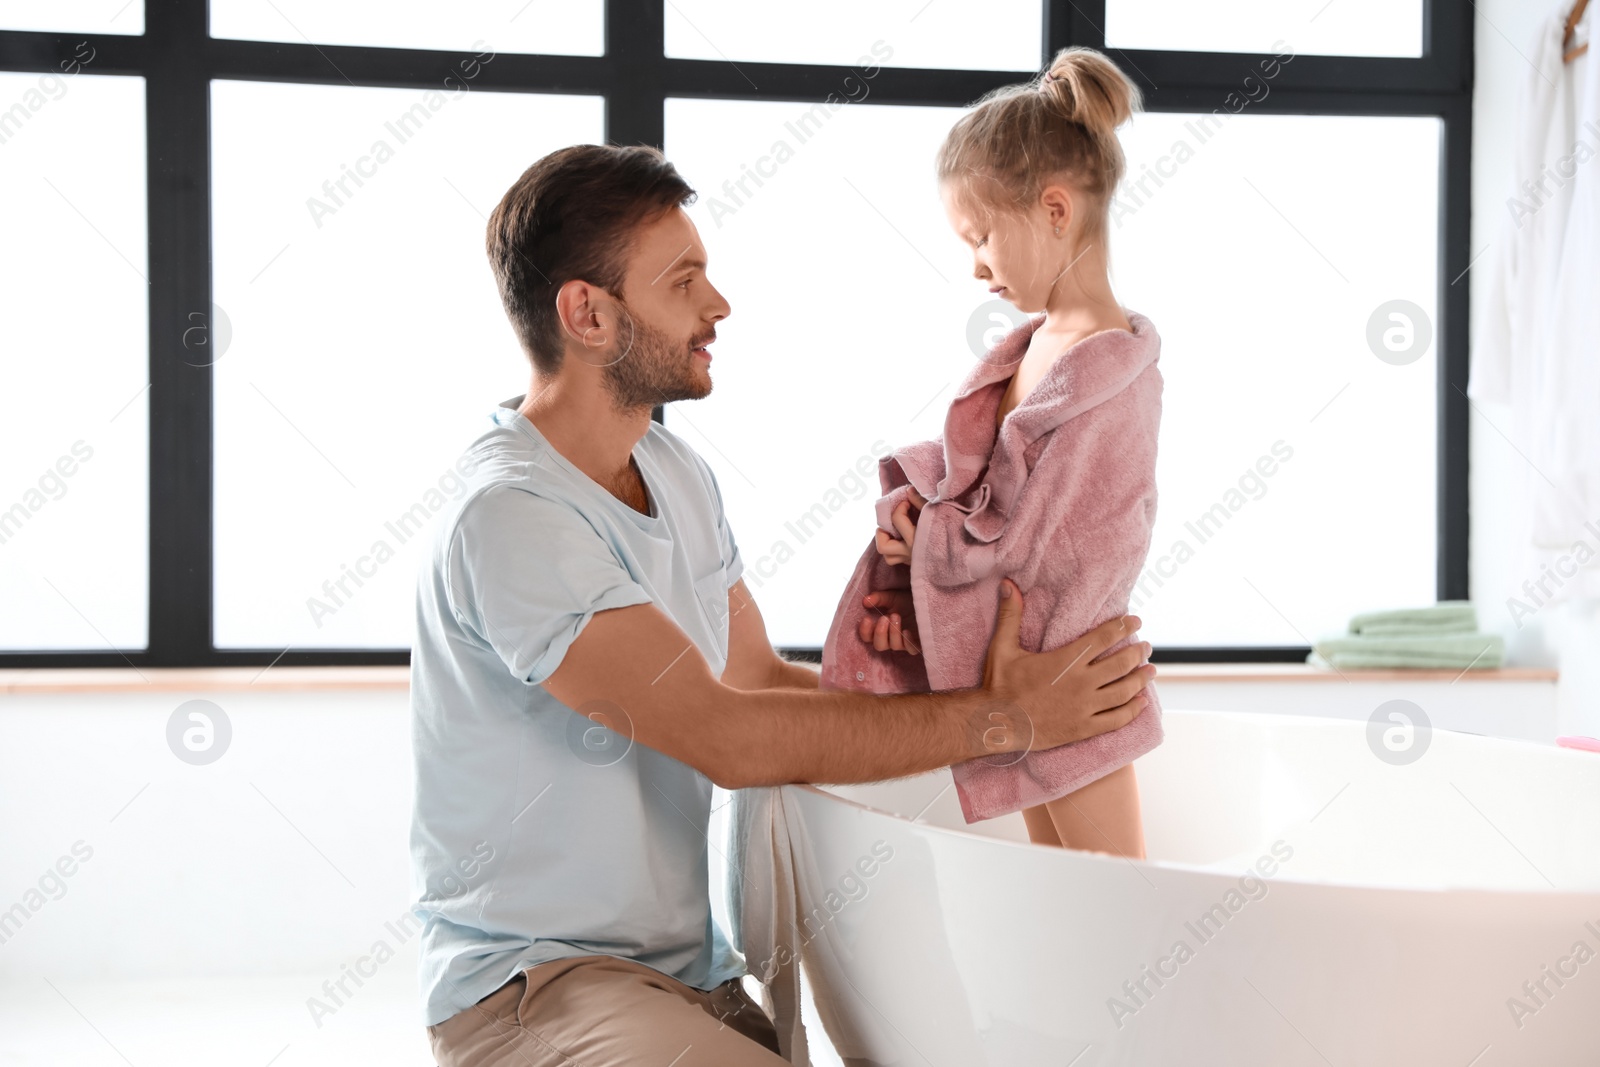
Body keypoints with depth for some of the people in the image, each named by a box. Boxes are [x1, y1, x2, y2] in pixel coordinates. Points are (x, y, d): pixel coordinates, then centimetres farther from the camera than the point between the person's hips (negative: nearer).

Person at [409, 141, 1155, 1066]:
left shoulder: (677, 471, 10)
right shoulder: (508, 521, -19)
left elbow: (764, 680, 11)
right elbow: (727, 737, -22)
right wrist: (1000, 720, -18)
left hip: (691, 971, 8)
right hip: (533, 982, -8)